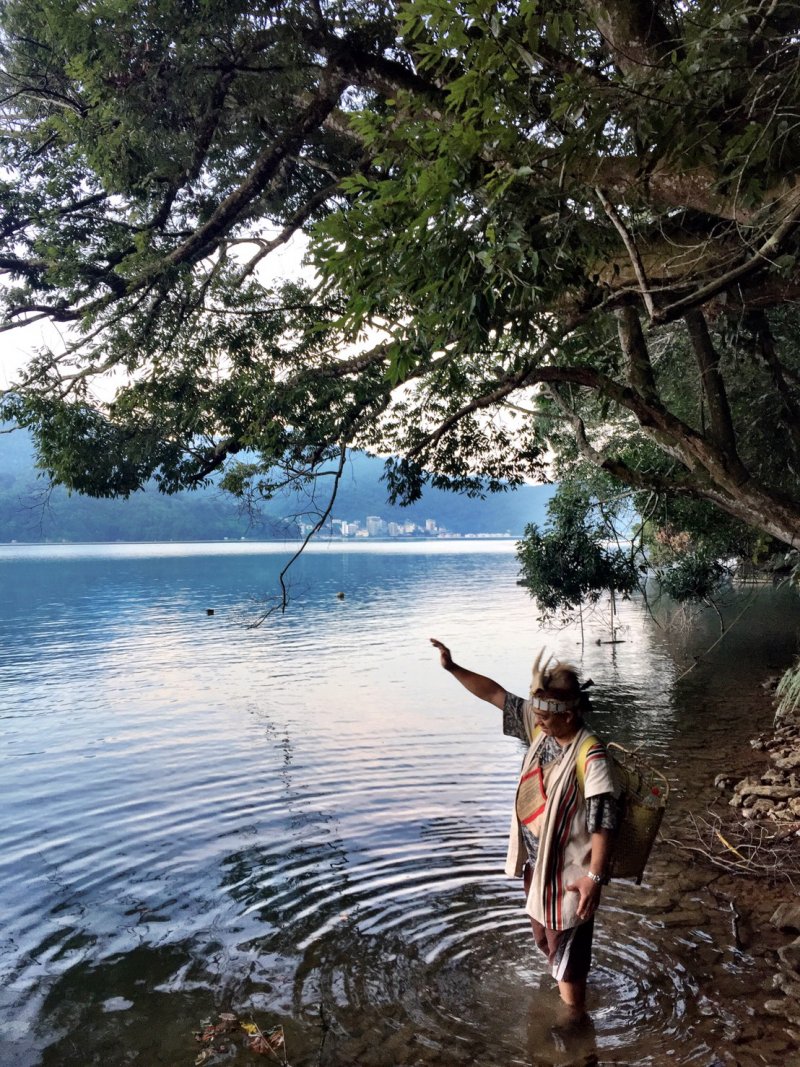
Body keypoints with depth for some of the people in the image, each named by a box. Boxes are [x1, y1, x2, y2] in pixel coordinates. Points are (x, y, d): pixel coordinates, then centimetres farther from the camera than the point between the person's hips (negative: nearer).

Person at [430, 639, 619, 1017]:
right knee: (546, 939, 28)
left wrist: (595, 876, -29)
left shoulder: (590, 756, -28)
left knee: (567, 946, 8)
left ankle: (574, 1015, 29)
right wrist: (453, 668, -8)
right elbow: (495, 694, -4)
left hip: (568, 869, -9)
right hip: (536, 861, 9)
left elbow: (603, 820, -27)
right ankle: (564, 998, 54)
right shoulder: (540, 728, -8)